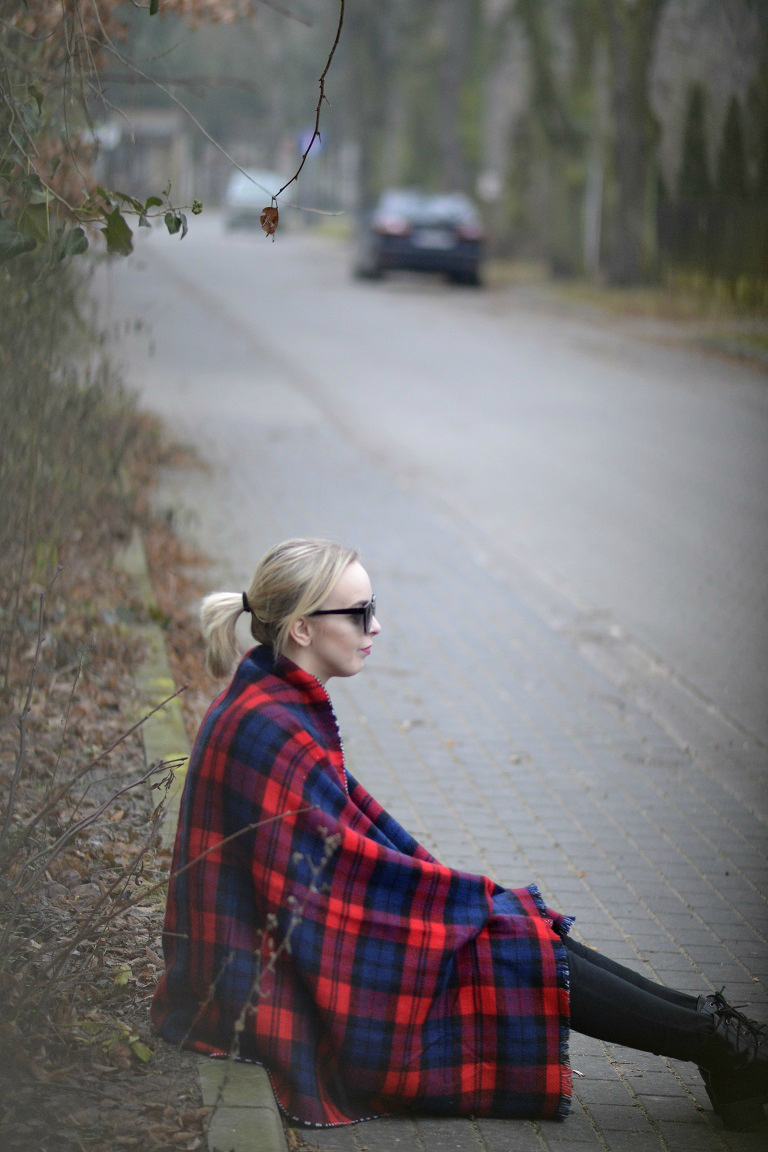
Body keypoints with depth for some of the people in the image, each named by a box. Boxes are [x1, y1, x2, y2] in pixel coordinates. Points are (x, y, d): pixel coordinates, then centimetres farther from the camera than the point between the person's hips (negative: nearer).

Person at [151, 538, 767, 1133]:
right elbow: (349, 862, -21)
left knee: (526, 930, 2)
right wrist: (483, 898, -10)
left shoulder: (281, 703, 8)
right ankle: (709, 1040, -3)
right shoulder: (271, 731, -24)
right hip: (283, 992, -9)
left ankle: (704, 1029, 1)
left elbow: (350, 814, 14)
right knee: (515, 949, -10)